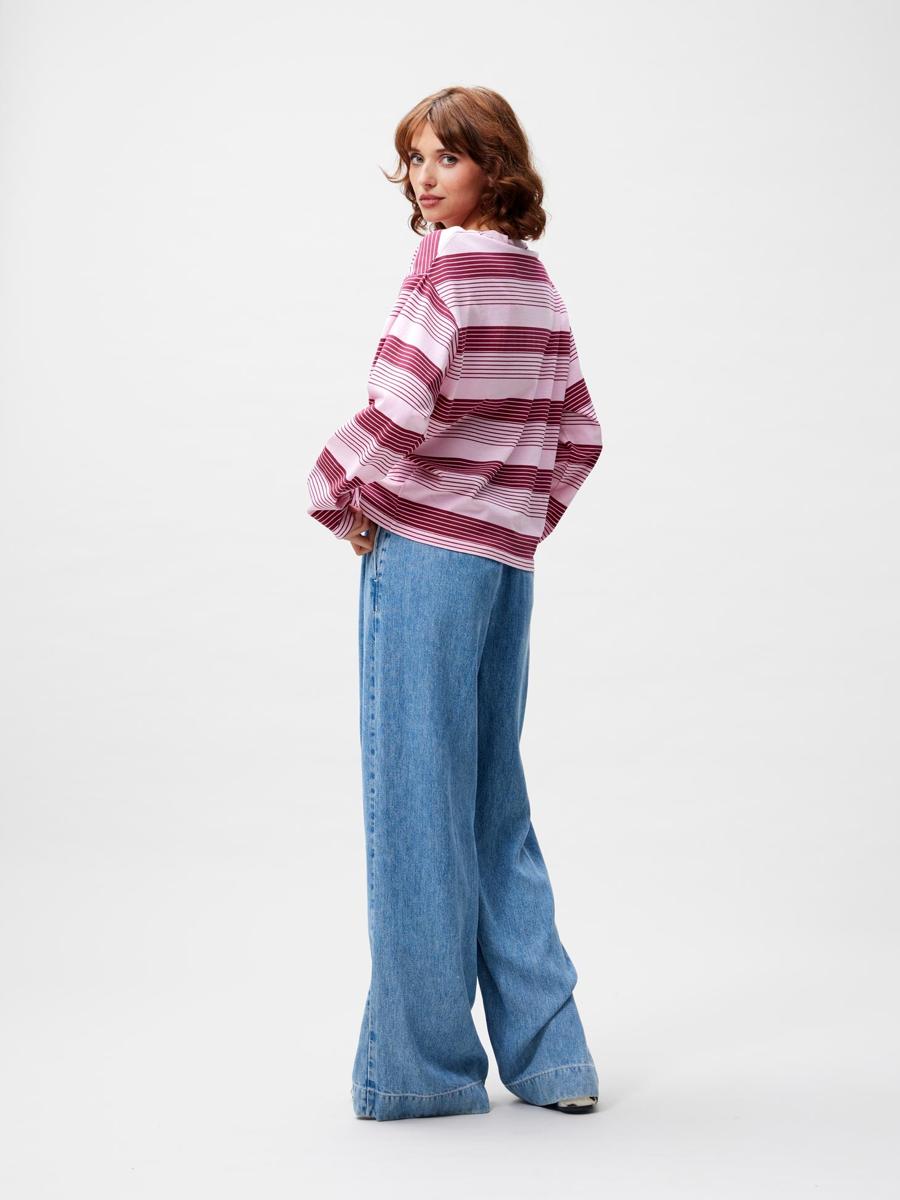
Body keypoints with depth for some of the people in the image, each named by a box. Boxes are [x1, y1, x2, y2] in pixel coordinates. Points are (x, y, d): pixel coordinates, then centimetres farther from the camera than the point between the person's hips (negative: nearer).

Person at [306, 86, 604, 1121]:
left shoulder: (448, 264, -11)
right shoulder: (537, 281, 14)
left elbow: (401, 407, -22)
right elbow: (578, 437, 19)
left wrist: (333, 497, -8)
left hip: (423, 551, -8)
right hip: (507, 564, 8)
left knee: (416, 804, -1)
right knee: (493, 808, 14)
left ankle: (422, 1066, 7)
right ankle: (548, 1056, 19)